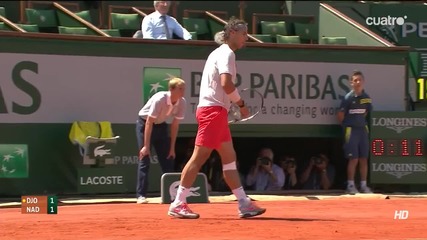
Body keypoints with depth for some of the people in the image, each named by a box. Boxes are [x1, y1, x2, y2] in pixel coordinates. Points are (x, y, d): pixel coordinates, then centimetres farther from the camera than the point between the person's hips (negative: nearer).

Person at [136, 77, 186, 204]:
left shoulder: (182, 102, -16)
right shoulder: (160, 99, -32)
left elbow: (175, 125, -6)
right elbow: (149, 123, -29)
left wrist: (172, 148, -5)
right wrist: (146, 146, -29)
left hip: (161, 126, 6)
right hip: (145, 123, -6)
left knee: (168, 159, 2)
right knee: (144, 159, -13)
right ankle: (141, 195, -13)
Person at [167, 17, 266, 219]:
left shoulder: (221, 52, 21)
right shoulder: (227, 53, -10)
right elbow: (226, 83, -22)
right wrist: (241, 103, -10)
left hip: (216, 111, 11)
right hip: (213, 110, -11)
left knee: (229, 158, 9)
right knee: (199, 157, -10)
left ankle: (244, 204, 10)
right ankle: (178, 204, -10)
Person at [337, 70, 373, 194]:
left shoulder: (366, 97, 4)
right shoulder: (348, 98, -10)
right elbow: (340, 114, -3)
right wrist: (346, 125, 7)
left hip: (363, 129, 5)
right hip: (351, 130, -5)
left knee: (364, 159, 7)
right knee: (353, 159, -6)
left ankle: (364, 185, 13)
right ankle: (350, 185, 2)